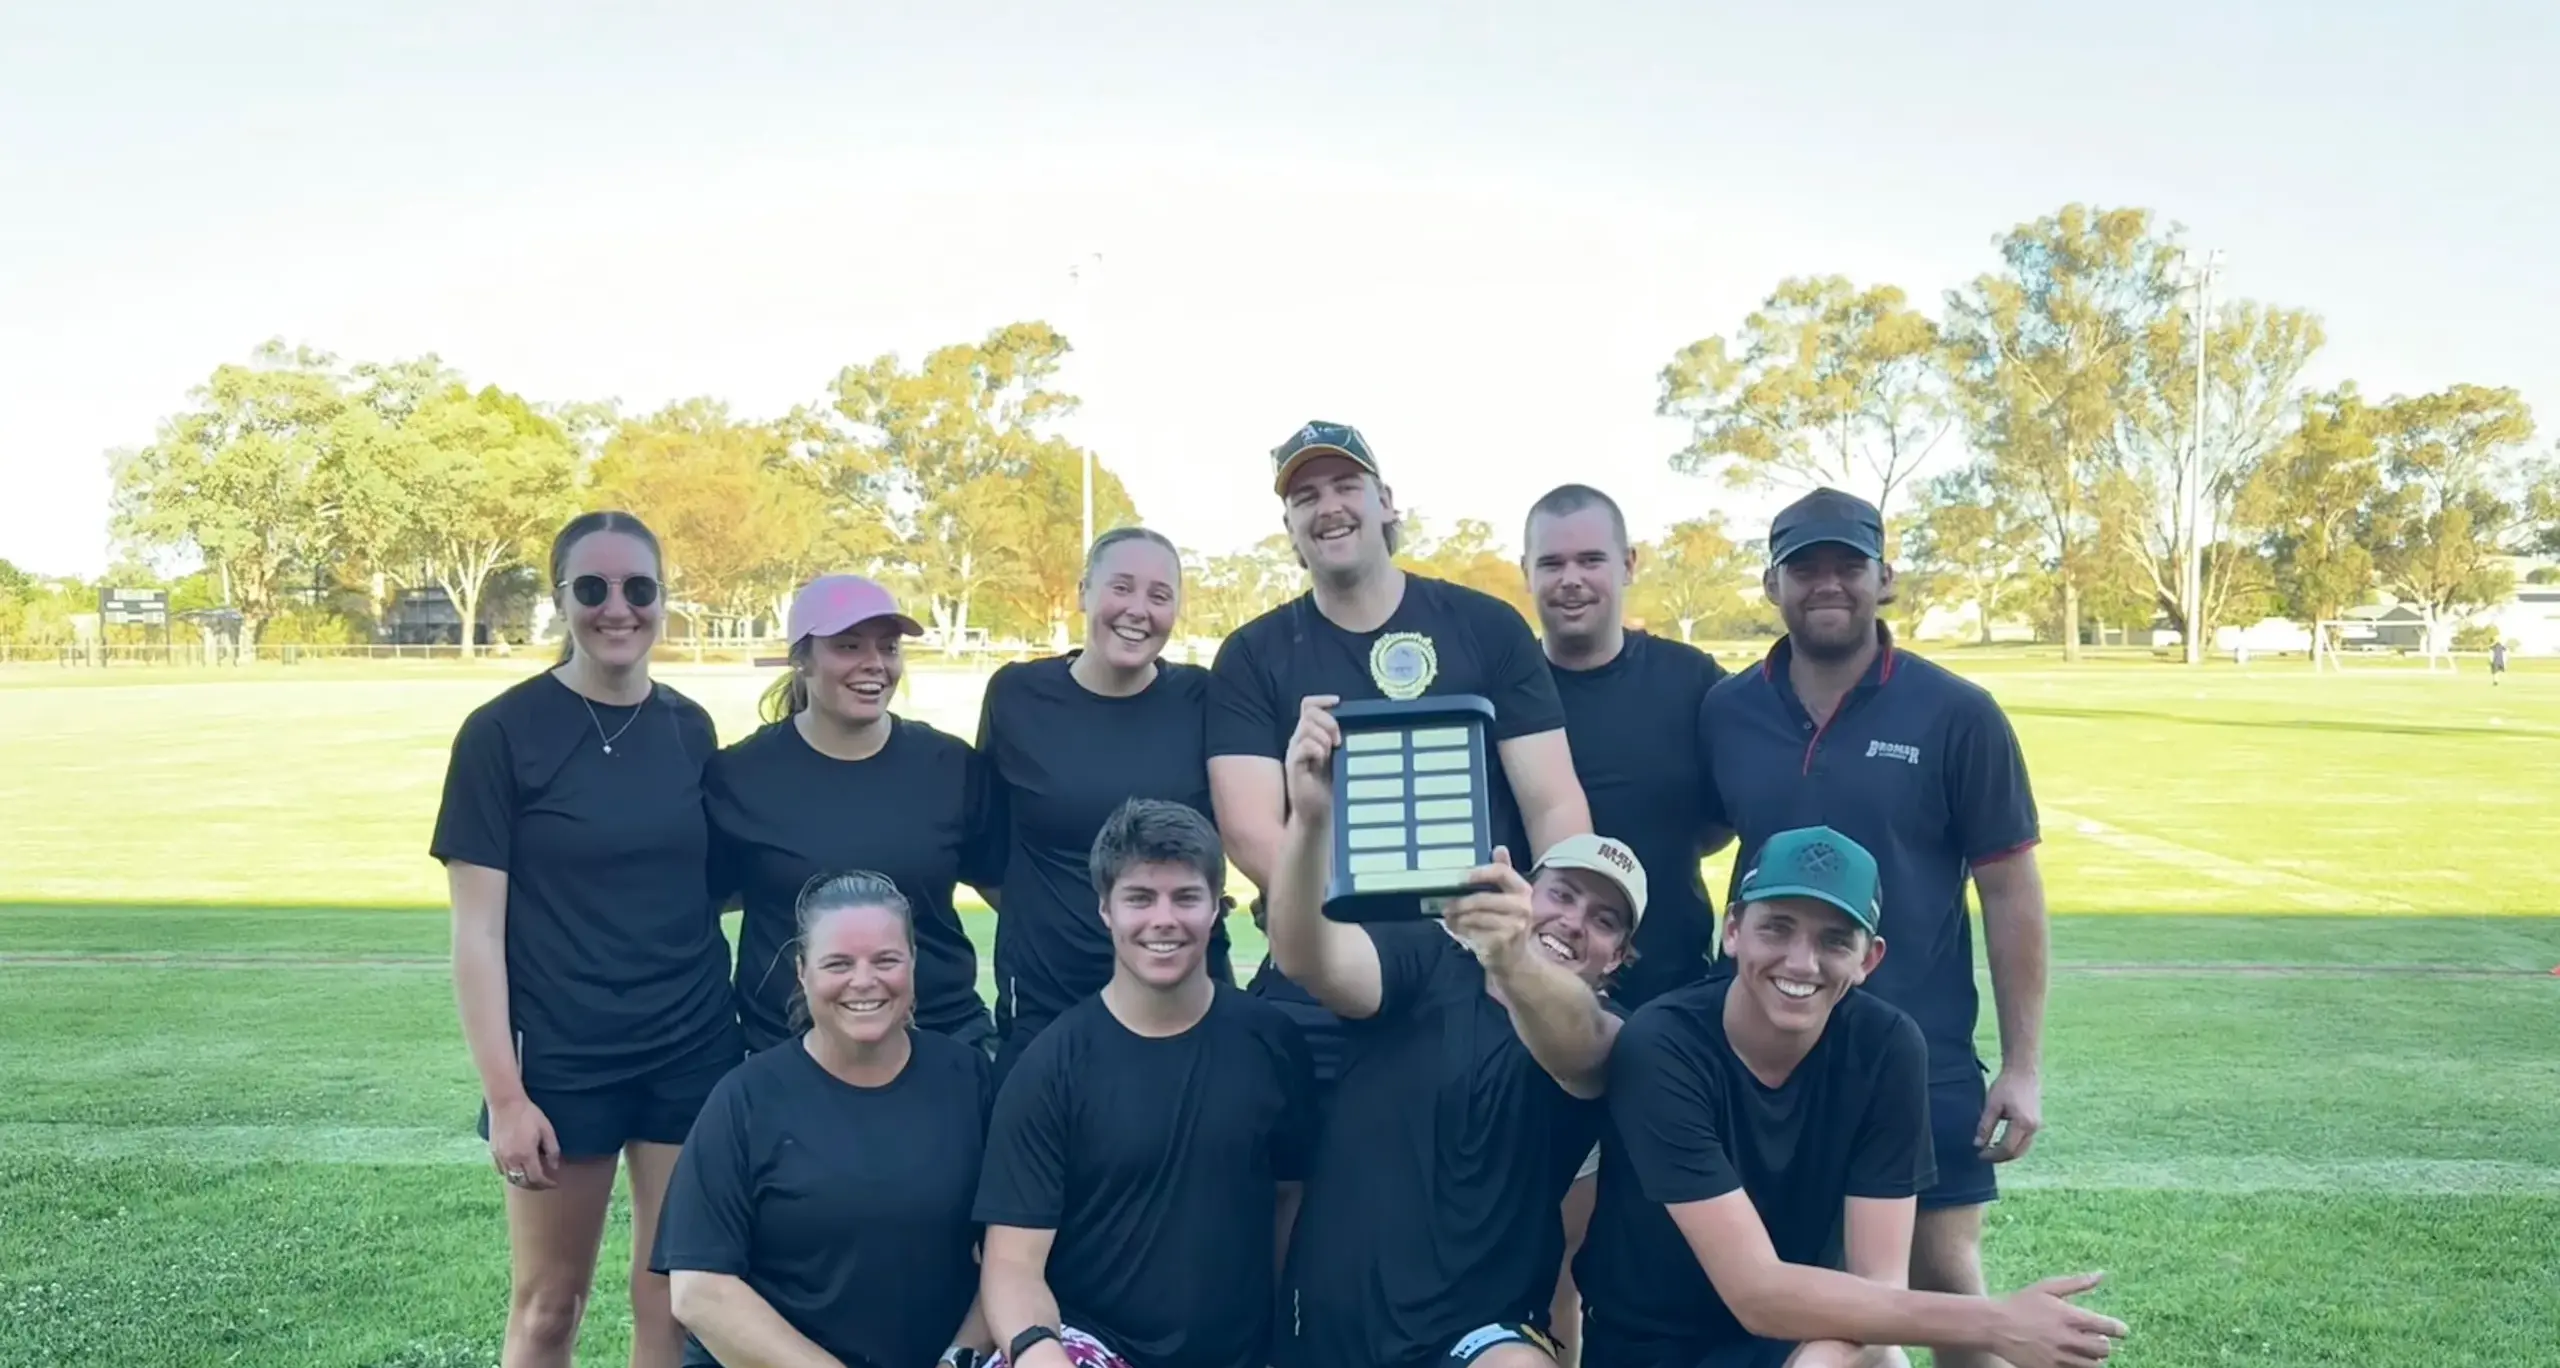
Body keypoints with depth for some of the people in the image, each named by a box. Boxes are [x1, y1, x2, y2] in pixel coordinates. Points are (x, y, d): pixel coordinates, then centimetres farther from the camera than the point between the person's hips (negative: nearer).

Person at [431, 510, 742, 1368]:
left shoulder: (690, 728, 4)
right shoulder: (502, 732, -8)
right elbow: (477, 927, -9)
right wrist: (504, 1093, -12)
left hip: (693, 1053, 3)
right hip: (562, 1062, -3)